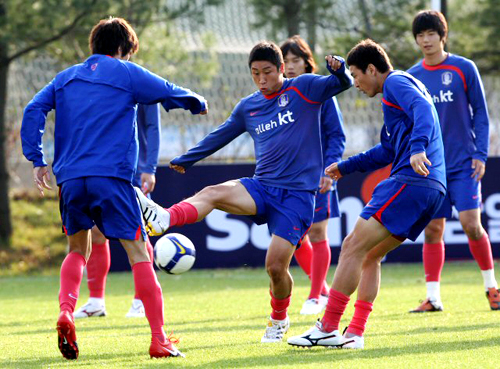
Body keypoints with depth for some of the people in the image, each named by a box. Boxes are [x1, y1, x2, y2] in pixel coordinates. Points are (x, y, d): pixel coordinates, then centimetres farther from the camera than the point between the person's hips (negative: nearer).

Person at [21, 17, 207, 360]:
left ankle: (66, 310, -7)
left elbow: (33, 111, 8)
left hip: (70, 178, 4)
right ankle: (159, 339, -6)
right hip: (110, 177, -4)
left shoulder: (66, 78, 18)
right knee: (139, 252, -1)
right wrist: (199, 103, 33)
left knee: (78, 250, 21)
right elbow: (171, 94, 13)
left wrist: (38, 160, 8)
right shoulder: (127, 74, 6)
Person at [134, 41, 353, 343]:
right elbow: (220, 136, 27)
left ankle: (279, 321, 18)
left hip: (298, 193, -4)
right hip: (262, 186, 4)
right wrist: (185, 160, 36)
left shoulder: (304, 88, 2)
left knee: (276, 266, -11)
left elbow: (344, 83, -5)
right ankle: (163, 219, -53)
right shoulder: (248, 107, 15)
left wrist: (339, 69, -28)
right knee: (212, 194, -26)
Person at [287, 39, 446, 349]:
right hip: (431, 188, 10)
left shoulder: (397, 82, -1)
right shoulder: (406, 87, 30)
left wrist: (418, 148, -38)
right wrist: (345, 167, 42)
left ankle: (328, 329, -9)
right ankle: (355, 334, 7)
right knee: (369, 257, 13)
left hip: (410, 182, -10)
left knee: (353, 247, -10)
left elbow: (423, 109, -23)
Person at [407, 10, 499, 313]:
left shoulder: (464, 69, -2)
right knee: (432, 229, 0)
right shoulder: (411, 77, 6)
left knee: (471, 224, -10)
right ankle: (433, 297, 5)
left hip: (463, 162, -3)